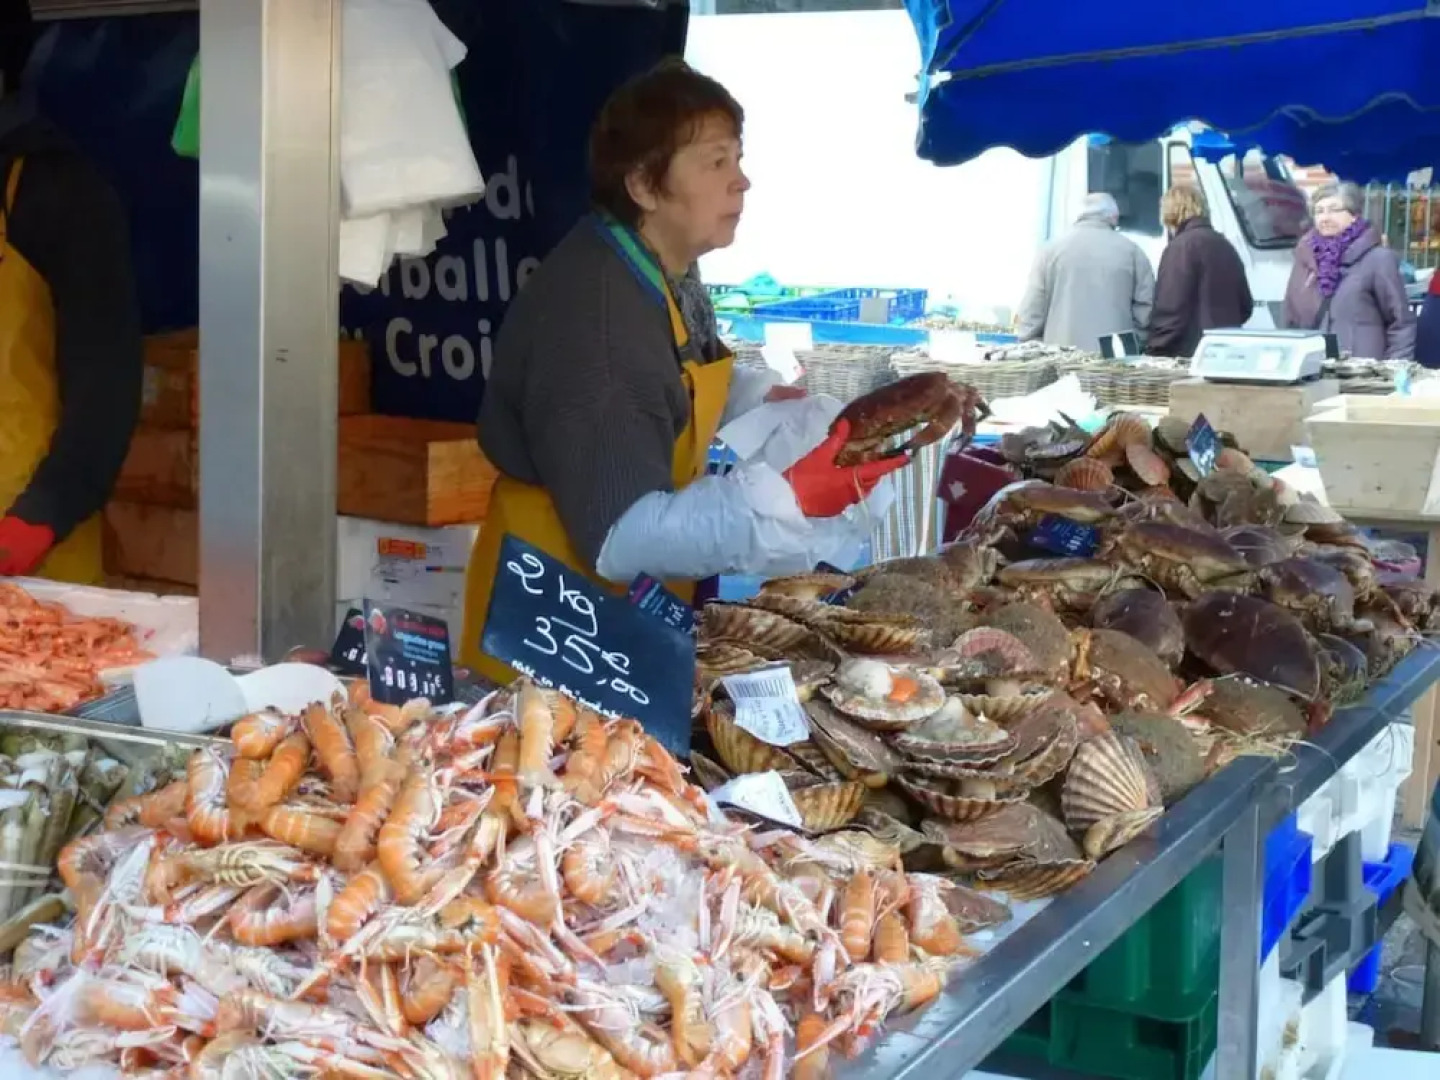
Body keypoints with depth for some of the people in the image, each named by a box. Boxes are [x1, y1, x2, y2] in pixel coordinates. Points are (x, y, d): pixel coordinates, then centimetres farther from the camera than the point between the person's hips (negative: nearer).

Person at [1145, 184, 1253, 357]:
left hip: (1191, 355, -9)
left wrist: (1154, 352, -12)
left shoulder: (1181, 247, -9)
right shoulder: (1225, 245, 18)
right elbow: (1245, 306, 22)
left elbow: (1170, 310, -16)